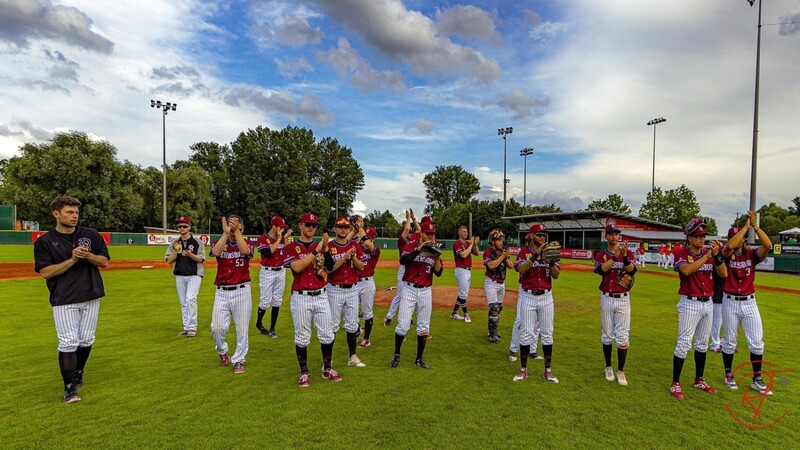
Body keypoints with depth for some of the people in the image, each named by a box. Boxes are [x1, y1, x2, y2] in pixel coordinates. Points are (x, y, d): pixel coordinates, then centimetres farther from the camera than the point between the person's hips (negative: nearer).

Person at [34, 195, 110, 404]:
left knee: (86, 340, 11)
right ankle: (70, 387, 5)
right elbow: (45, 272, -8)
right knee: (68, 343, -5)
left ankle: (78, 372, 34)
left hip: (91, 296, 3)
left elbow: (104, 261, 5)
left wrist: (88, 255, -14)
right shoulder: (44, 241, -2)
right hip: (64, 300, -3)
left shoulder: (91, 234, 5)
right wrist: (72, 260, -18)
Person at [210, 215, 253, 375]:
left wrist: (237, 231, -26)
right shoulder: (219, 242, 4)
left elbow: (245, 250, -24)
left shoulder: (247, 244, 1)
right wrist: (225, 233, -25)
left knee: (242, 329, 4)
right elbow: (216, 252, -20)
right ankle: (222, 352, 31)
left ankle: (238, 360, 21)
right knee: (217, 327, 1)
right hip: (222, 292, 1)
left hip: (241, 291, -1)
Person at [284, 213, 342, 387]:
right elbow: (297, 267, -18)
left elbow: (329, 269, 1)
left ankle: (327, 369, 25)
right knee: (302, 337, 5)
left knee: (327, 334, 8)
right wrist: (316, 251, -21)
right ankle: (304, 373, 20)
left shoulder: (321, 246, 11)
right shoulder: (291, 247, -1)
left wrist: (325, 248, -13)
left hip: (321, 296, 4)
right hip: (301, 297, -4)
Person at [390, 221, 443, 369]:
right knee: (403, 325, -3)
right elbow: (403, 261, -22)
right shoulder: (411, 246, -1)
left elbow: (438, 273, -1)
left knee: (423, 327, 8)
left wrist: (437, 257, -16)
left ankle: (419, 359, 22)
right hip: (409, 290, -3)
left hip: (425, 292, 3)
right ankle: (396, 355, 18)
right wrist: (419, 248, -25)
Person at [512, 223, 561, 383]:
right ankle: (523, 369, 15)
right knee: (526, 334, 3)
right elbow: (521, 270, -19)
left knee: (547, 334, 8)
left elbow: (556, 275, -1)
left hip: (546, 297, 3)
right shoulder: (524, 252, -1)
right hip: (527, 297, -3)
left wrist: (550, 260, -17)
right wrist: (536, 254, -23)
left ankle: (548, 370, 20)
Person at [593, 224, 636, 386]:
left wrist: (624, 255, -32)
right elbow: (601, 270, -18)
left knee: (623, 336, -1)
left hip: (623, 299, -1)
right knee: (607, 335, 10)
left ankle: (621, 371, 12)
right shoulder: (601, 255, 3)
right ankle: (608, 367, 25)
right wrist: (616, 255, -27)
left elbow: (632, 271, -16)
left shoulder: (628, 253, 2)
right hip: (606, 299, 1)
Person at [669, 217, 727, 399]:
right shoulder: (681, 253, -9)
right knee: (684, 344, -6)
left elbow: (723, 274, -3)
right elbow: (687, 270, -28)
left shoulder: (709, 254, 7)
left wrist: (716, 255, -17)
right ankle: (675, 384, 2)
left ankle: (699, 380, 29)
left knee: (702, 344, 16)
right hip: (690, 304, -6)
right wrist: (707, 255, -24)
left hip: (708, 303, 6)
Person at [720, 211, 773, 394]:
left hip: (749, 302, 2)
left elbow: (768, 245, -18)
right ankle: (728, 375, 23)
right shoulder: (726, 254, -5)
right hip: (730, 302, -2)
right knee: (729, 341, 9)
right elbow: (730, 246, -28)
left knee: (757, 342, 4)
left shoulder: (751, 254, 2)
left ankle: (757, 380, 16)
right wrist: (746, 226, -21)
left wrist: (755, 225, -20)